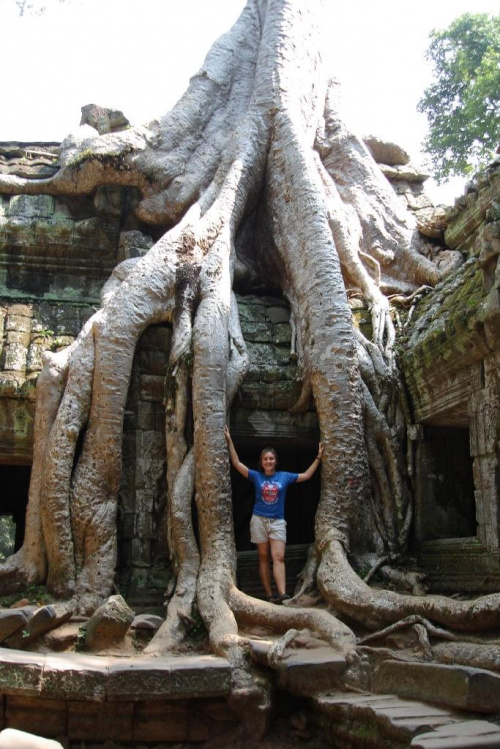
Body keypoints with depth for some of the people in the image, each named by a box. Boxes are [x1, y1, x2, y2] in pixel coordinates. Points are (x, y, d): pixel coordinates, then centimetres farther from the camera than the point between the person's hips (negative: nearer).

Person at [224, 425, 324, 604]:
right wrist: (229, 442, -10)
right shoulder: (256, 476, 2)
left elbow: (307, 475, 13)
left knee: (279, 557, -11)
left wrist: (318, 457, 10)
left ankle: (282, 593, -21)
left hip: (278, 521, 0)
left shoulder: (284, 476, 5)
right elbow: (237, 463, -4)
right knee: (263, 557, 2)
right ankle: (269, 594, 5)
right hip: (259, 520, 0)